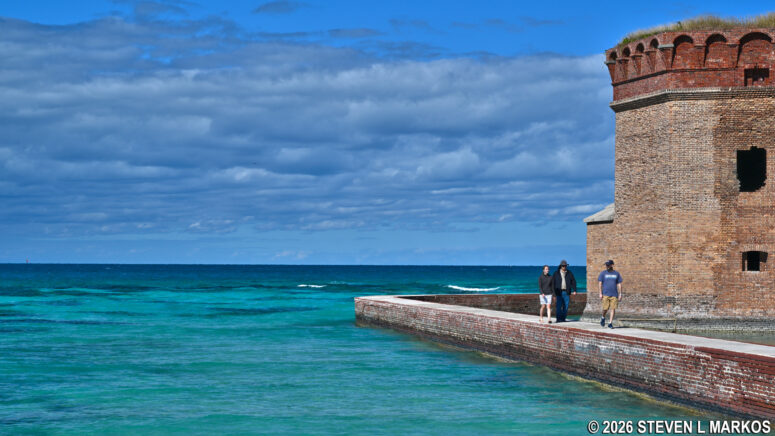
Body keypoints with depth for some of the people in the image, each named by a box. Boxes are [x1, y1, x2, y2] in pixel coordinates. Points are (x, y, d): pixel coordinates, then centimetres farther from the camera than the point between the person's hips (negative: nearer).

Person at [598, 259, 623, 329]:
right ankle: (603, 318, 23)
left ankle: (610, 323, 1)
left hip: (614, 295, 2)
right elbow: (599, 284, 2)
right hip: (605, 294, -2)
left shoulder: (616, 274, 12)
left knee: (613, 309, -4)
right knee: (605, 308, -6)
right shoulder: (603, 273, 6)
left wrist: (620, 294, 6)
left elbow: (619, 284, 13)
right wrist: (600, 293, -7)